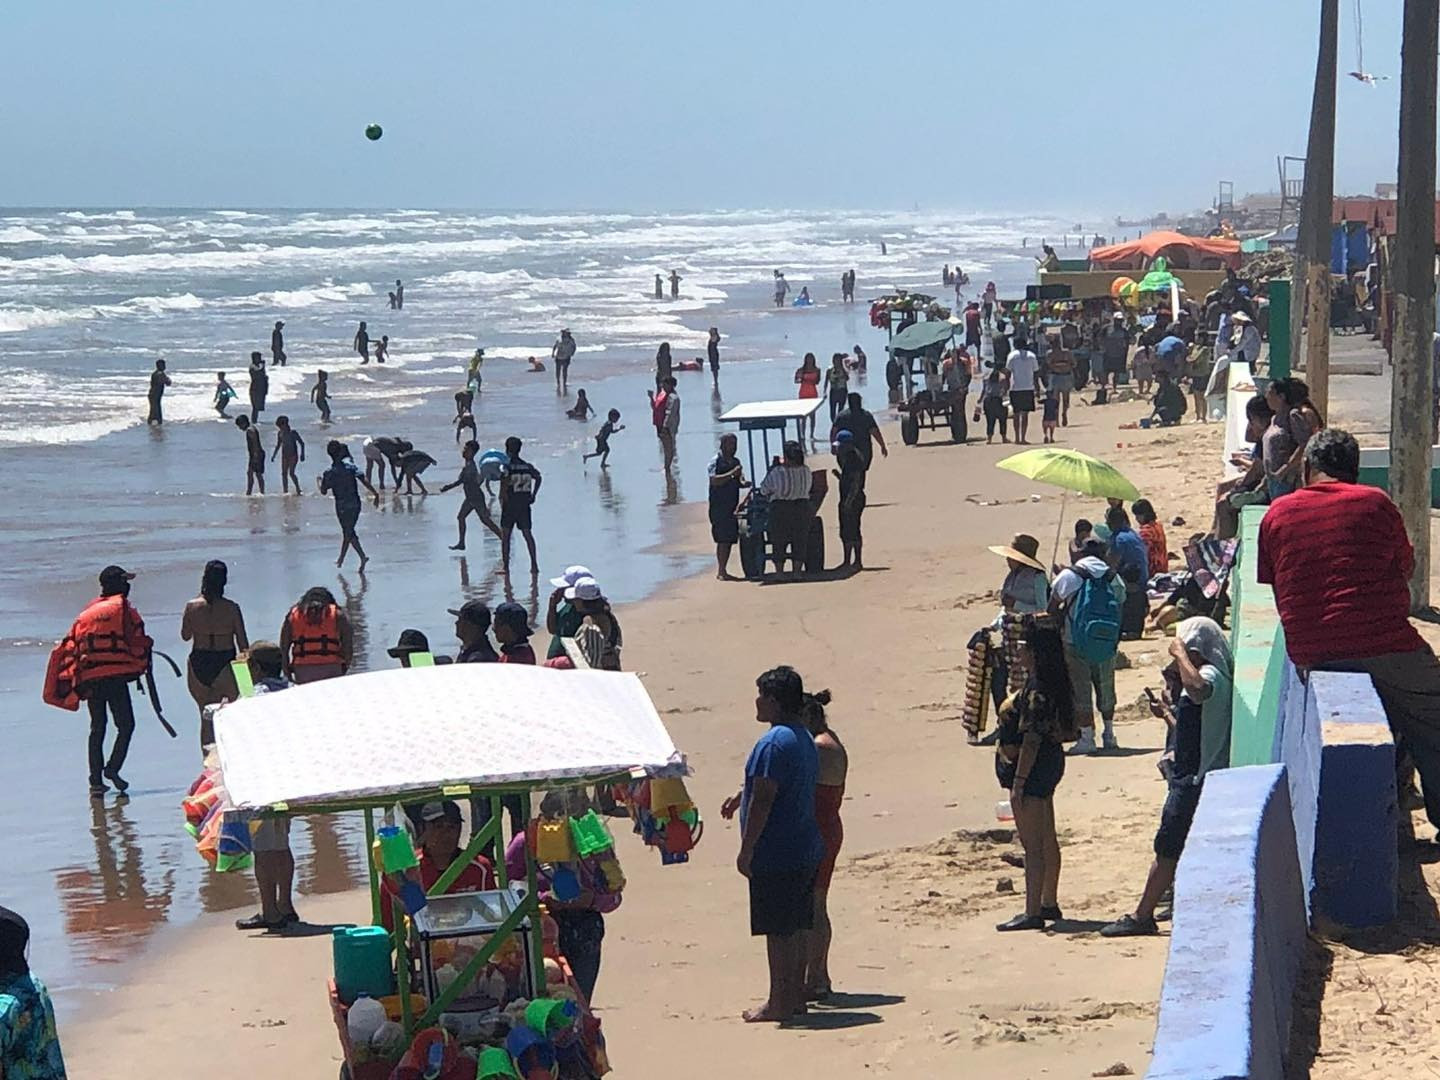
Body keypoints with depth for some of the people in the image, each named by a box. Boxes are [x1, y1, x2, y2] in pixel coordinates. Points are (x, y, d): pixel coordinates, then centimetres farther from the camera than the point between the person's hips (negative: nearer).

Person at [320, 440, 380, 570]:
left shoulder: (329, 473, -11)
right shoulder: (350, 465, -4)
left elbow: (324, 491, -4)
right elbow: (364, 480, -12)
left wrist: (321, 481, 15)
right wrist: (375, 493, -9)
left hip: (342, 506, -4)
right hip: (355, 503, 4)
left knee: (349, 533, 2)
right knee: (348, 532, 17)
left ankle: (363, 556, -15)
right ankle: (341, 559, 28)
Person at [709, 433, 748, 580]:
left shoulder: (736, 462, 16)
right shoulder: (715, 461, -7)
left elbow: (739, 482, 19)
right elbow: (714, 480, -21)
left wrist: (744, 483, -3)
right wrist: (732, 474, -28)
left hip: (732, 507, 8)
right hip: (719, 507, -8)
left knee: (730, 540, 7)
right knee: (723, 539, -11)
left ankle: (723, 571, 14)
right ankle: (720, 572, -9)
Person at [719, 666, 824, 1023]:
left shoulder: (774, 744, -19)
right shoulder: (805, 739, 12)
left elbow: (763, 800, -22)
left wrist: (746, 850, -18)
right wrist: (741, 795, 34)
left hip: (776, 854, -9)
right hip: (806, 850, 9)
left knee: (778, 930, -2)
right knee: (797, 926, 15)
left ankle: (779, 1003, 3)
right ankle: (796, 996, 21)